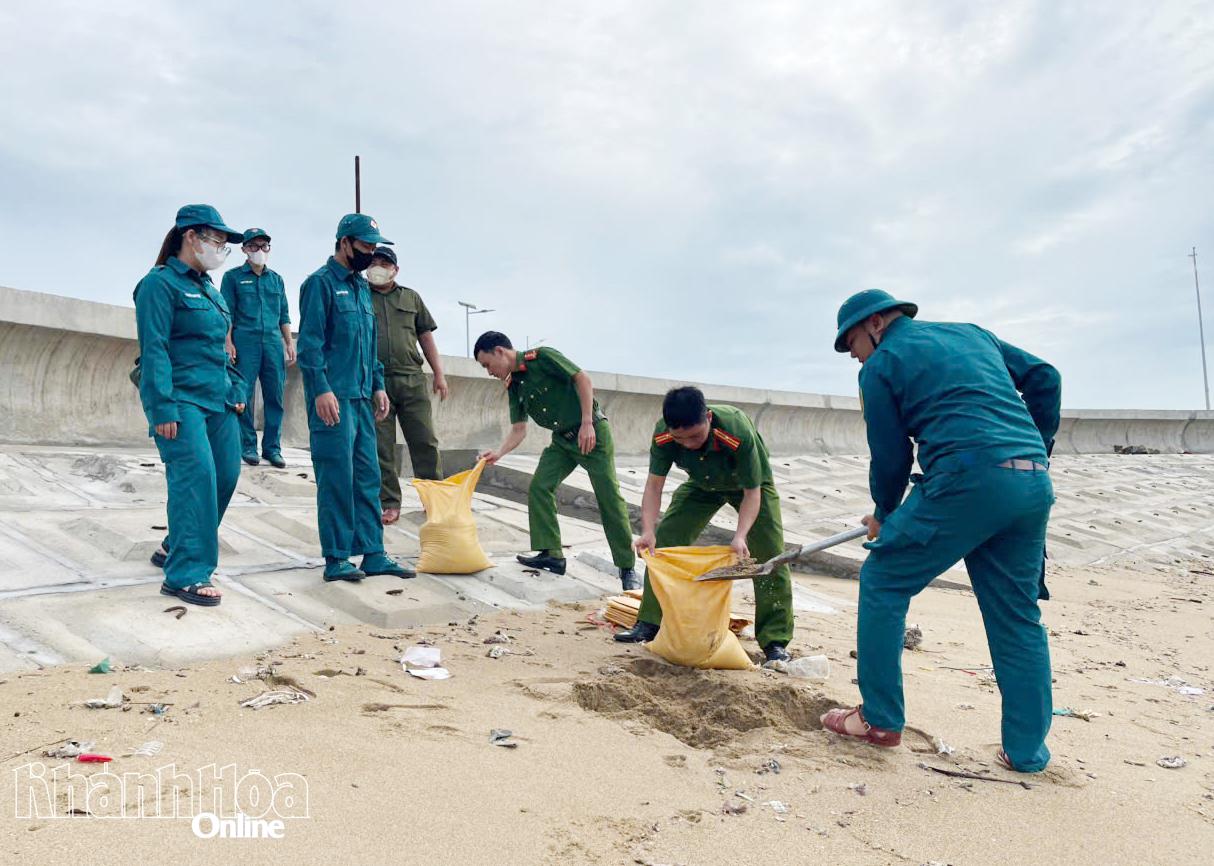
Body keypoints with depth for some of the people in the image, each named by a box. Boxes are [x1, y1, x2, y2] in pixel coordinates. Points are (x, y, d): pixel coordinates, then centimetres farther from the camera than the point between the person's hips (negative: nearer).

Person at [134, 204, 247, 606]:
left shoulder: (209, 287, 18)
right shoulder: (160, 283, -7)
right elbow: (154, 349, -13)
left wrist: (237, 389, 15)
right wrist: (163, 408, -19)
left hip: (218, 400, 9)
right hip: (181, 399, -8)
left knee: (226, 474, 8)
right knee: (196, 475, -16)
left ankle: (178, 547, 27)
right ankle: (185, 574, -11)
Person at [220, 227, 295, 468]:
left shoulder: (276, 279, 18)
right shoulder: (233, 277, 7)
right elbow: (227, 313, 2)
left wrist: (290, 343, 10)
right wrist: (229, 343, -8)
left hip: (273, 343, 3)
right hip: (245, 342, -3)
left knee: (275, 396, 1)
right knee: (244, 396, -2)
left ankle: (272, 447, 8)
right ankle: (248, 446, 6)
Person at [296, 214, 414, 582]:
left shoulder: (361, 286, 18)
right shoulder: (320, 283, -6)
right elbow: (309, 342, -12)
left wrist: (378, 386, 17)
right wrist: (321, 390, -19)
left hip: (361, 397, 8)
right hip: (334, 398, -8)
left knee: (367, 476, 8)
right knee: (336, 478, -4)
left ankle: (373, 554, 14)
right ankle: (336, 559, 4)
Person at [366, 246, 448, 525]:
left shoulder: (411, 298, 16)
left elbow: (425, 336, 16)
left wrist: (439, 374, 8)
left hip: (411, 380, 1)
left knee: (425, 441, 0)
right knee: (380, 447, 0)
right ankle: (389, 504, 8)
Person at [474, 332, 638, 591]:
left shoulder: (541, 357, -15)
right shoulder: (513, 386, 7)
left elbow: (583, 379, -17)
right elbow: (519, 429, 8)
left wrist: (587, 423, -22)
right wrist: (498, 454, -9)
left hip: (592, 431, -8)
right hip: (562, 440, 8)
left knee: (609, 498, -6)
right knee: (538, 488, -4)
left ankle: (627, 568, 2)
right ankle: (552, 554, 4)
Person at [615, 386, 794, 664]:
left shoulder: (739, 433, -43)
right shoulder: (663, 435, -32)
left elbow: (753, 492, -34)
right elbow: (654, 485, -26)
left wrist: (740, 536, -48)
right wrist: (648, 531, -41)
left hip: (751, 484, -3)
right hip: (702, 485, 3)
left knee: (770, 555, -14)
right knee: (663, 542, -8)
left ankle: (775, 642, -3)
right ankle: (649, 624, 4)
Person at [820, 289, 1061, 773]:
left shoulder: (880, 365, 7)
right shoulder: (972, 333, 26)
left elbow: (891, 455, 8)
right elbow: (1044, 378, 21)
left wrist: (883, 516, 23)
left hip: (968, 478, -7)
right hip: (1034, 484, 7)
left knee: (883, 581, 8)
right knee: (1017, 615, 15)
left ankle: (880, 720, 11)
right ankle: (1027, 751, 19)